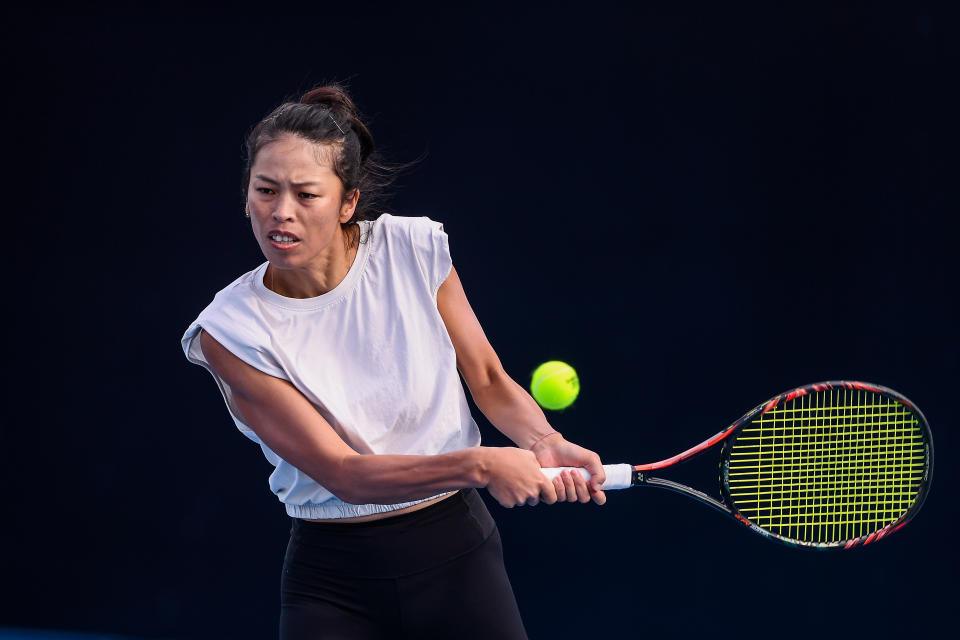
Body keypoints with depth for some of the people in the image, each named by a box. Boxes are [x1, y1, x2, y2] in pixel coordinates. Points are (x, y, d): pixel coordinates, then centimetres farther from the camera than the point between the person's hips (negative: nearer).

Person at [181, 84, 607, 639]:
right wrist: (476, 464, -32)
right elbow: (343, 473, -19)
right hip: (333, 581, -1)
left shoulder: (414, 250, -7)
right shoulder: (232, 331, -14)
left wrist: (544, 443, -18)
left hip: (456, 553, 2)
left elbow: (491, 381, 4)